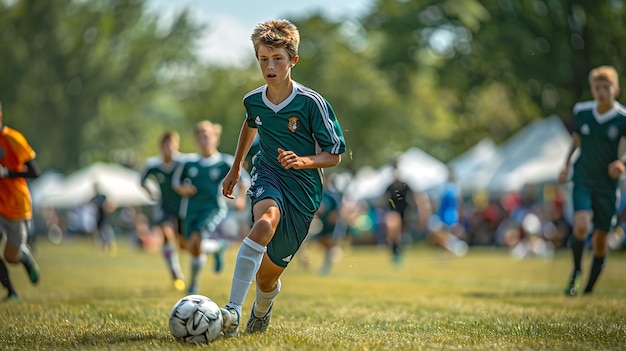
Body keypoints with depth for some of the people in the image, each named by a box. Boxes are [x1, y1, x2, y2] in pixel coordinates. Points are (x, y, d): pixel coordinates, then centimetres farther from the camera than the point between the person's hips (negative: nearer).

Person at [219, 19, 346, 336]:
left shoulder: (311, 103, -14)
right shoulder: (253, 100, -1)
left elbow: (335, 155, -9)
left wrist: (304, 161, -27)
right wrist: (236, 168, 31)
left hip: (303, 187, -1)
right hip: (268, 177, 1)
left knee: (268, 273, 4)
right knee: (266, 222, -36)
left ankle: (261, 310, 43)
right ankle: (233, 311, -44)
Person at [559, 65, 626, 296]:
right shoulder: (582, 112, -2)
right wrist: (566, 165, 11)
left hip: (607, 185, 0)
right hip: (582, 181, 0)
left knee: (600, 239, 5)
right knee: (581, 226, -23)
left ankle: (589, 288, 22)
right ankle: (575, 273, 1)